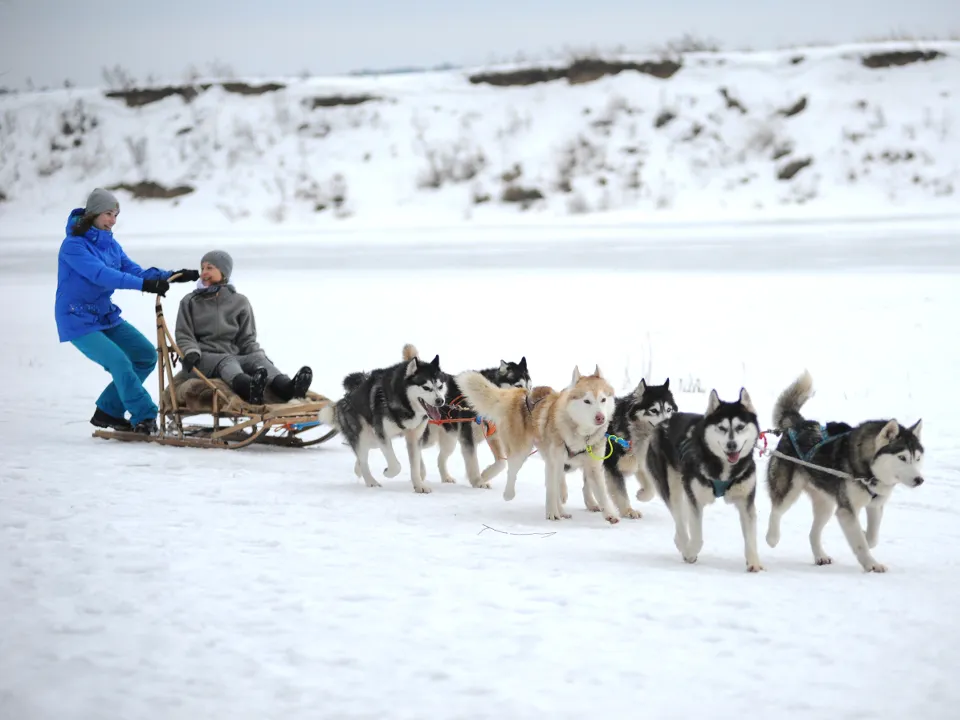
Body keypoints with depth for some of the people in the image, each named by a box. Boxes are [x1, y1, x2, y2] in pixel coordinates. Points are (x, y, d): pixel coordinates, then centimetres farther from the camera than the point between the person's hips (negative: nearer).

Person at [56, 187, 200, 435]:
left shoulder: (110, 243, 6)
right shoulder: (73, 245, -19)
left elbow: (134, 271, -2)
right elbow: (101, 275, -32)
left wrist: (171, 276, -17)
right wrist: (144, 284, -43)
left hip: (106, 316, 9)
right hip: (78, 322, -9)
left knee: (146, 355, 4)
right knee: (119, 362, -22)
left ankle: (107, 412, 11)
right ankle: (145, 418, -12)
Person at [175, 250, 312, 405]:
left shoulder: (239, 302, 18)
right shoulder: (190, 302, 16)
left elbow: (247, 338, 16)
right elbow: (184, 335, 9)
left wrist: (259, 354, -4)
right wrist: (191, 353, -13)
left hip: (234, 355, 2)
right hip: (203, 358, -2)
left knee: (257, 359, -30)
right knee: (227, 361, -36)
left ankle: (286, 388, -63)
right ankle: (248, 387, -73)